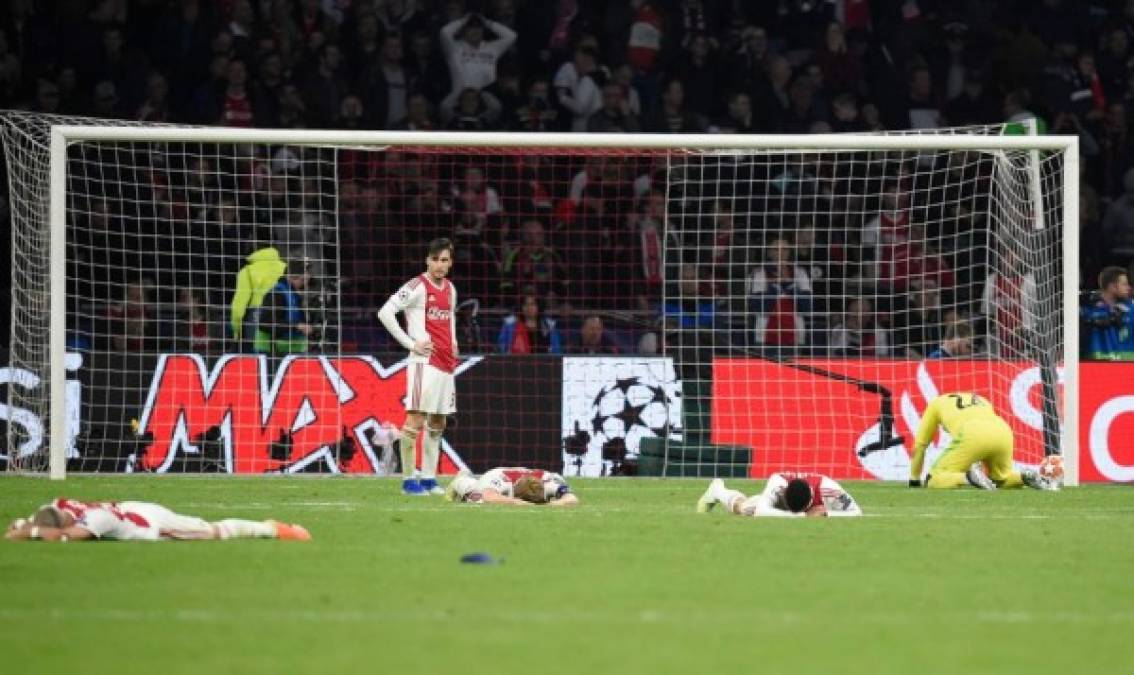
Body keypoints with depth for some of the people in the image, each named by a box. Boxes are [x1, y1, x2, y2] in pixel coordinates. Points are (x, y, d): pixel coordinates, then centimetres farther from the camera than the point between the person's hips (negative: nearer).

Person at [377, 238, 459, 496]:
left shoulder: (450, 289, 15)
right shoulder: (417, 286, -8)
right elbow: (385, 313, -14)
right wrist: (410, 343, -14)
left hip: (446, 363, 8)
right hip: (424, 361, -8)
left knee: (437, 423, 10)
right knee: (415, 419, -10)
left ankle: (428, 478, 16)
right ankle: (408, 479, -7)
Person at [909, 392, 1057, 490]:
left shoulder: (936, 403, 31)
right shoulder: (980, 400, 41)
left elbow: (919, 446, 29)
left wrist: (914, 482, 37)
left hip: (971, 436, -5)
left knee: (933, 481, 4)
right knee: (1002, 478, 30)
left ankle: (969, 477, -23)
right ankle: (1025, 477, -1)